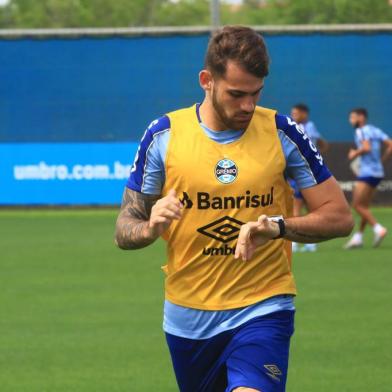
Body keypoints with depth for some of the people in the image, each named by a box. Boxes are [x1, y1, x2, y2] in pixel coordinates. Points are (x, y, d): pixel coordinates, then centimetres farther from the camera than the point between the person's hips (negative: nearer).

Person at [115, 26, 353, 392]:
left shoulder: (282, 133, -4)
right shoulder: (164, 134, -3)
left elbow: (339, 216, -4)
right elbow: (124, 229, 2)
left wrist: (278, 226, -23)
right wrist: (149, 227, -23)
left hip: (262, 310, -2)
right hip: (187, 317, 2)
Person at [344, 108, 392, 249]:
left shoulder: (361, 131, -9)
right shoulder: (375, 130, 15)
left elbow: (367, 147, -26)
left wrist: (355, 153, -9)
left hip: (367, 172, -9)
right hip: (377, 171, 9)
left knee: (358, 205, -8)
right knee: (364, 206, 13)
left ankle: (378, 229, -17)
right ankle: (358, 237, 15)